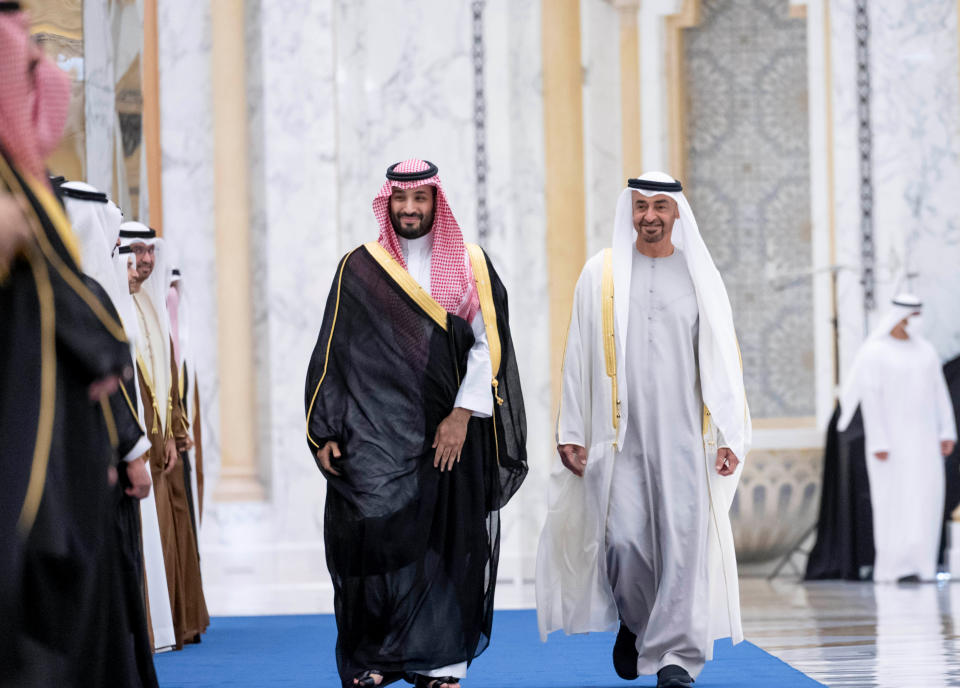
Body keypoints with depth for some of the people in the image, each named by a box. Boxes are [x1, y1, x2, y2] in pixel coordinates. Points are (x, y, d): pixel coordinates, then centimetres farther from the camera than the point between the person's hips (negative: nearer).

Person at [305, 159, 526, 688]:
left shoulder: (471, 266, 8)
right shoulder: (359, 268, 7)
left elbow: (488, 345, 1)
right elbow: (334, 353, 6)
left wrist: (463, 415, -10)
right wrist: (325, 433, -1)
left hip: (450, 432, 1)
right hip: (376, 438, -1)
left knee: (446, 546, 0)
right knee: (376, 537, -11)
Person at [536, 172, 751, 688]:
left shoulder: (700, 277, 7)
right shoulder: (601, 274, 6)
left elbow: (722, 361, 6)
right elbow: (578, 356, 7)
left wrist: (729, 437, -1)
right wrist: (571, 431, 2)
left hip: (682, 434, 0)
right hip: (619, 433, 0)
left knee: (682, 539, -9)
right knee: (623, 539, -7)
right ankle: (634, 621, 23)